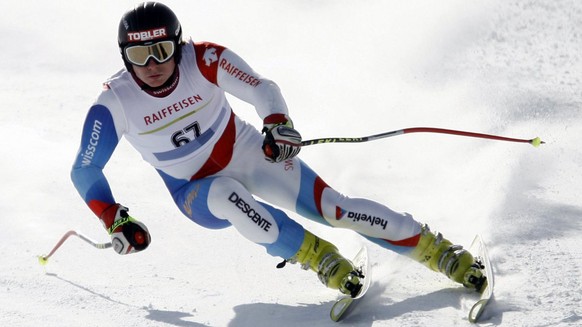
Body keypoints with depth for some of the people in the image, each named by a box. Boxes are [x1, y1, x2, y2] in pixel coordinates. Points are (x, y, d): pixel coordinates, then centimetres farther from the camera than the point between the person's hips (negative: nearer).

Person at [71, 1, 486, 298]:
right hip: (196, 191, 0)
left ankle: (437, 250, -10)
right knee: (227, 196, -37)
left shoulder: (205, 60, -23)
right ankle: (320, 258, -26)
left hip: (249, 154, 0)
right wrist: (116, 221, -20)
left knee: (331, 205, -17)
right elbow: (84, 171, -10)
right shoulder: (114, 105, -20)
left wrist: (279, 124, -39)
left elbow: (262, 89, -18)